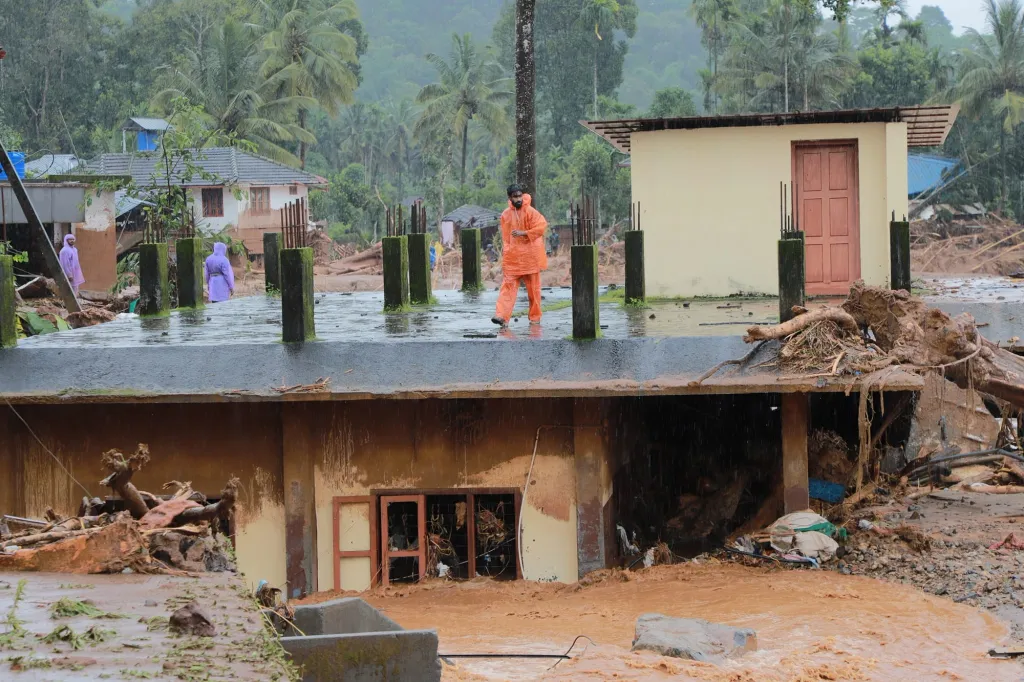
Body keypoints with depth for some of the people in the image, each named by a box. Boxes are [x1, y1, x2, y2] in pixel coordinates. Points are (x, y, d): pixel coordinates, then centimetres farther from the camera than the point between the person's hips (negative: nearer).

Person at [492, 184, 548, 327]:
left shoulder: (530, 212, -6)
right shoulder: (505, 215, 8)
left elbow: (541, 227, -15)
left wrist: (523, 233, -21)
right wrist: (505, 253, 14)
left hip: (530, 256, -3)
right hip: (512, 256, 3)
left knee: (533, 288, 5)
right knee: (508, 285, -8)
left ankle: (535, 317, 15)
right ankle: (501, 315, -19)